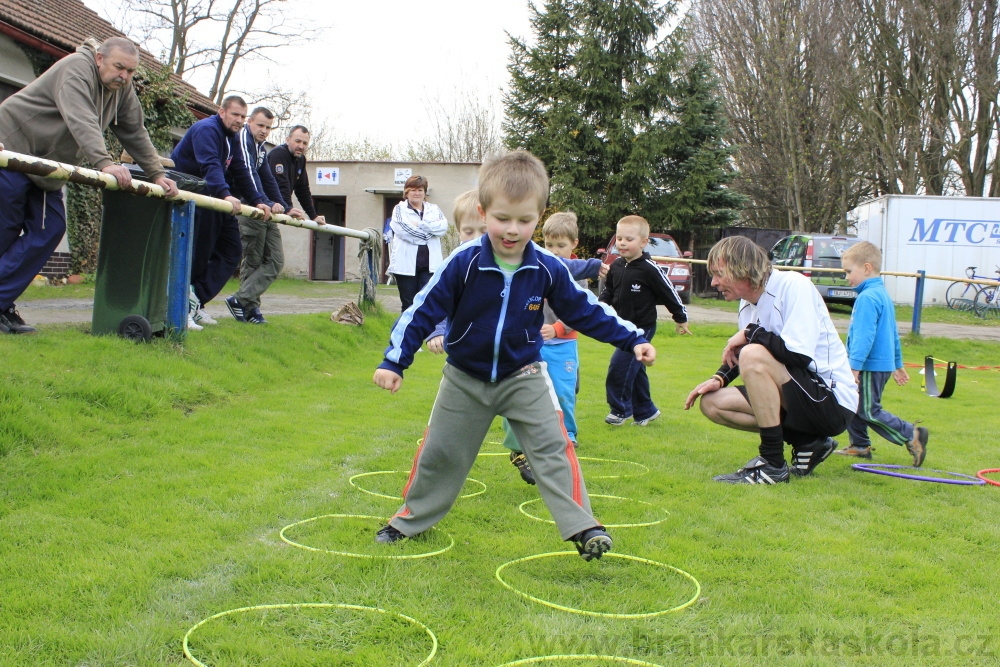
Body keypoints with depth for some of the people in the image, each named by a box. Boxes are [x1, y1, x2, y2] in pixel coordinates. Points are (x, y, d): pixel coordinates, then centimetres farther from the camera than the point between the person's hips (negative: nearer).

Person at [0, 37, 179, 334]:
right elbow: (81, 121, -34)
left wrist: (157, 174, 0)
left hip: (44, 166, 8)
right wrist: (104, 163, -45)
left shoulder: (122, 90, 6)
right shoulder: (76, 69, -20)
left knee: (49, 229, -4)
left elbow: (135, 133, 9)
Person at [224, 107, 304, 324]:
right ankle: (250, 306, -1)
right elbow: (249, 174, -22)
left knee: (276, 260, 1)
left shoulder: (261, 148, 21)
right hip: (248, 208, -9)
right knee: (253, 260, -7)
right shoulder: (243, 138, -8)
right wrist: (266, 203, -32)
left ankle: (241, 301, -2)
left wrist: (286, 208, 20)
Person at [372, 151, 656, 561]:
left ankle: (582, 527, -2)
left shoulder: (548, 269, -13)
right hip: (466, 378, 0)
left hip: (524, 377, 0)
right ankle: (412, 518, 31)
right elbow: (424, 310, -16)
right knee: (439, 451, 11)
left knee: (553, 448, -8)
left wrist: (632, 340, -4)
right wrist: (393, 362, -18)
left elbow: (585, 311, -1)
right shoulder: (463, 263, -21)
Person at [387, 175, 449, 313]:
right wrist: (428, 233, -8)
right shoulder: (400, 209, 7)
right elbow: (402, 228, -12)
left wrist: (420, 224, -12)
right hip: (406, 264, -1)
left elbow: (443, 226, -5)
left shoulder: (434, 209, 14)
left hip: (429, 265, 1)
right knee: (408, 305, 6)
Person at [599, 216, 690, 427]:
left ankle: (621, 409, 5)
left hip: (642, 328, -7)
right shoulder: (616, 266, 1)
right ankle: (645, 411, 27)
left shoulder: (650, 269, -18)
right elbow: (608, 292, 16)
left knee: (619, 367, -12)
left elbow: (669, 293, -9)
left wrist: (681, 319, -1)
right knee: (634, 370, 14)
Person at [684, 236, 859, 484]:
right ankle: (807, 443, 4)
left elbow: (798, 355, -29)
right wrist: (719, 379, -1)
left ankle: (773, 465, -20)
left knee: (753, 355, -29)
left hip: (833, 401, -9)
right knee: (713, 403, -1)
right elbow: (739, 356, 19)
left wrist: (750, 333, -16)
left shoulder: (794, 286, -18)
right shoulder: (748, 303, 6)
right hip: (797, 398, 9)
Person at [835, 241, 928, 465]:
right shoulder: (883, 294, 15)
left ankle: (911, 436, -5)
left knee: (869, 411, -5)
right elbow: (893, 334, 22)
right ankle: (860, 446, 23)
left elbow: (864, 336, -25)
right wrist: (897, 364, 28)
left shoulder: (867, 298, -18)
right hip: (883, 362, 10)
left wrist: (855, 366, -27)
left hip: (871, 367, -10)